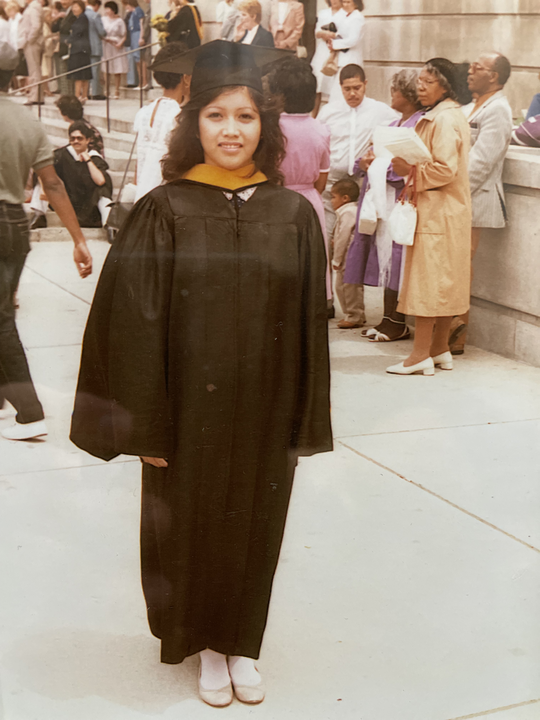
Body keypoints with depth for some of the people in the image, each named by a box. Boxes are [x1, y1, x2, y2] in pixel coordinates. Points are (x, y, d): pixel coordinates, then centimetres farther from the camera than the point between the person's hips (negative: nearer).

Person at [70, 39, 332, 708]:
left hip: (266, 412, 2)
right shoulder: (164, 212, -9)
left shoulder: (294, 214, -3)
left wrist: (305, 424, 0)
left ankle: (241, 642, 37)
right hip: (190, 410, -1)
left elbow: (310, 325, 0)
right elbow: (134, 322, -9)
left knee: (253, 528, 15)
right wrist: (145, 425, -12)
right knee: (192, 529, 13)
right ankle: (205, 643, 37)